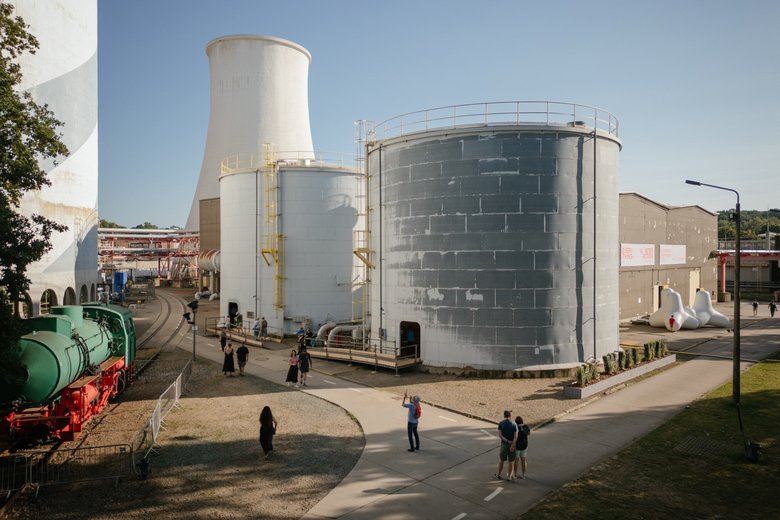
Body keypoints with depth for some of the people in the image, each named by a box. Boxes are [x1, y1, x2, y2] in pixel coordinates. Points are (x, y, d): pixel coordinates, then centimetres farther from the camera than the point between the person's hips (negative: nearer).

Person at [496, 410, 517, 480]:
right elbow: (516, 436, -18)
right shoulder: (514, 424, -9)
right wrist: (512, 445, -23)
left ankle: (499, 474, 26)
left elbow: (499, 435, -15)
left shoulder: (500, 424, -8)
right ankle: (509, 476, 17)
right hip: (512, 444, 0)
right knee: (511, 461, 12)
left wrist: (507, 441, -17)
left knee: (501, 459, 17)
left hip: (504, 444, 0)